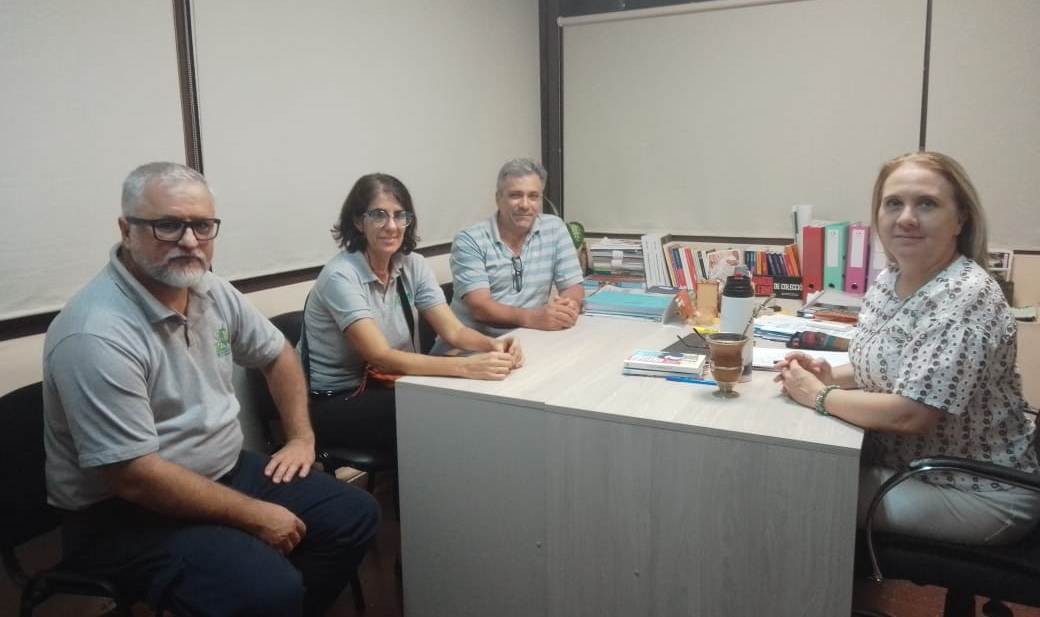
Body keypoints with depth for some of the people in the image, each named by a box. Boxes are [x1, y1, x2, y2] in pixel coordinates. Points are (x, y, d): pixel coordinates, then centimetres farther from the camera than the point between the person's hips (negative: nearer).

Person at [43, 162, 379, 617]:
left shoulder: (212, 292, 0)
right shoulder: (98, 335, -25)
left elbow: (277, 354, 17)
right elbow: (134, 476, -25)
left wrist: (301, 437, 8)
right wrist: (255, 516, -20)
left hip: (224, 469, 8)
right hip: (126, 512, -8)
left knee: (354, 515, 3)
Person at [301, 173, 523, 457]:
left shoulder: (413, 265, -2)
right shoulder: (340, 276, -22)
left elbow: (454, 331, -7)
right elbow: (381, 357, -31)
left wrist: (493, 345, -30)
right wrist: (465, 366, -41)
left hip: (382, 387, 6)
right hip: (331, 403, -6)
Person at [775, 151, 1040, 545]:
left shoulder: (967, 298, -26)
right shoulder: (888, 280, -1)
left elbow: (910, 415, -30)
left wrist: (817, 395, -18)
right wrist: (832, 376, -6)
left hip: (981, 494, -7)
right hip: (907, 464, 7)